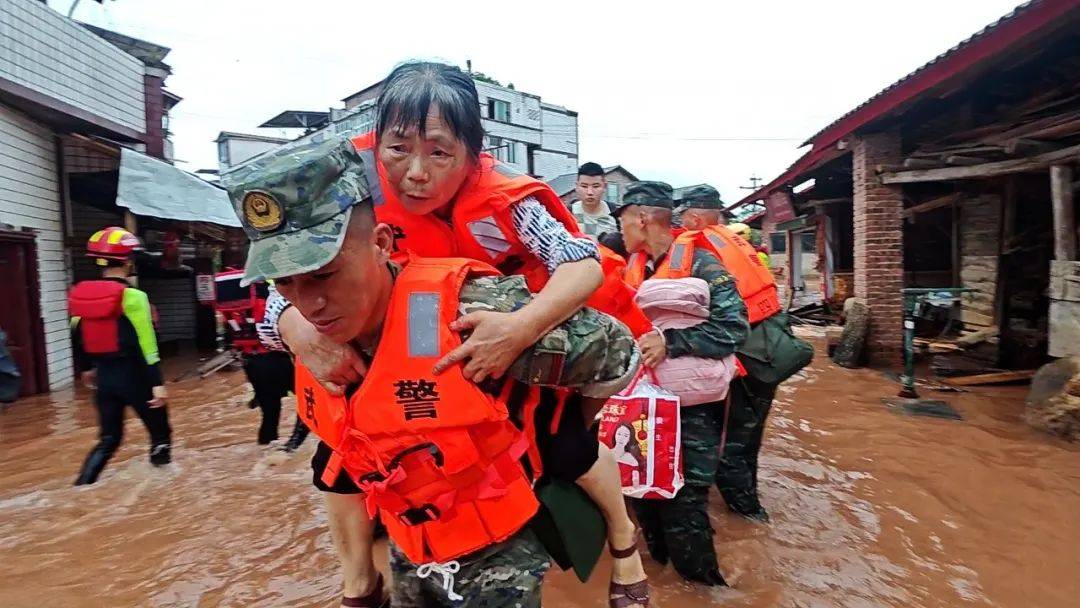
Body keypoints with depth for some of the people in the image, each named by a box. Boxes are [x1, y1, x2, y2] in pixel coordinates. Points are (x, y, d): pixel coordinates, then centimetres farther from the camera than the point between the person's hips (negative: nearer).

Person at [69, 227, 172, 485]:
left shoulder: (80, 294, 5)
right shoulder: (132, 297, -16)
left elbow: (77, 337, 16)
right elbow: (145, 343, -20)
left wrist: (85, 368, 31)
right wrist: (157, 382, -18)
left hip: (104, 376, 6)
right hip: (134, 376, -6)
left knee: (109, 439, 18)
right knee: (160, 434, 11)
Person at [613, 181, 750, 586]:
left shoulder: (699, 262, -12)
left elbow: (734, 327, -20)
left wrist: (671, 341, -28)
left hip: (693, 405, -7)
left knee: (683, 505, -5)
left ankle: (702, 586, 18)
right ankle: (660, 571, 37)